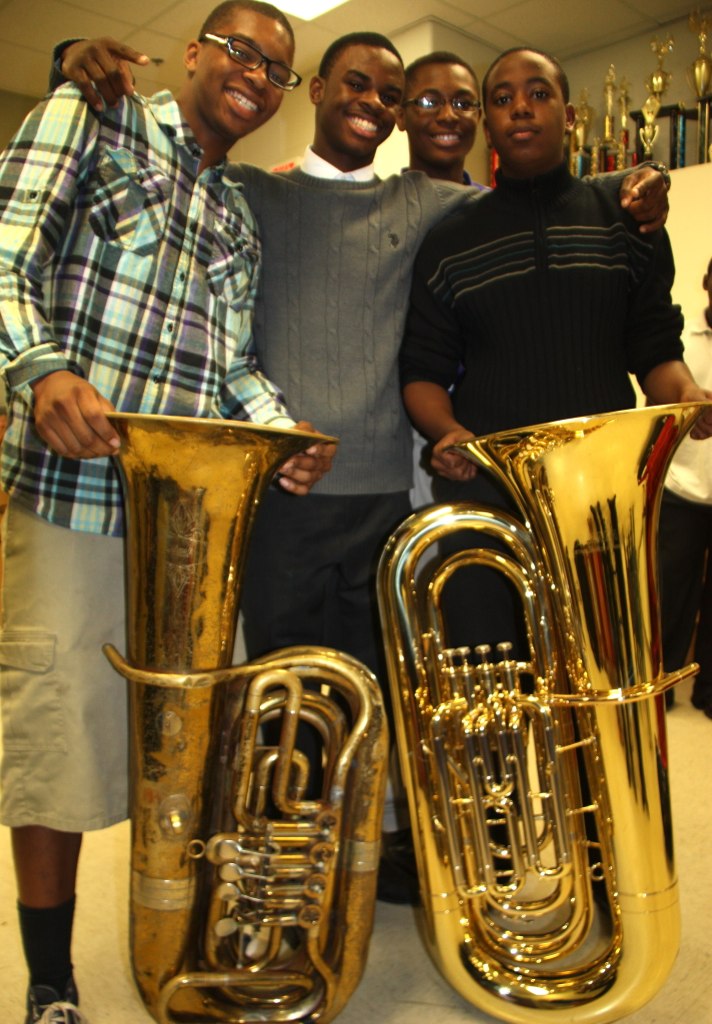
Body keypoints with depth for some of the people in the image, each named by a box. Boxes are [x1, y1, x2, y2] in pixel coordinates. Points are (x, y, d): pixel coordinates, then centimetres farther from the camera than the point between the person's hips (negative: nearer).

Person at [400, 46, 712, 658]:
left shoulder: (627, 223, 12)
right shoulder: (449, 244, 10)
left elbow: (655, 349, 10)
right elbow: (423, 370, 7)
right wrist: (446, 431, -13)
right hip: (484, 488, 0)